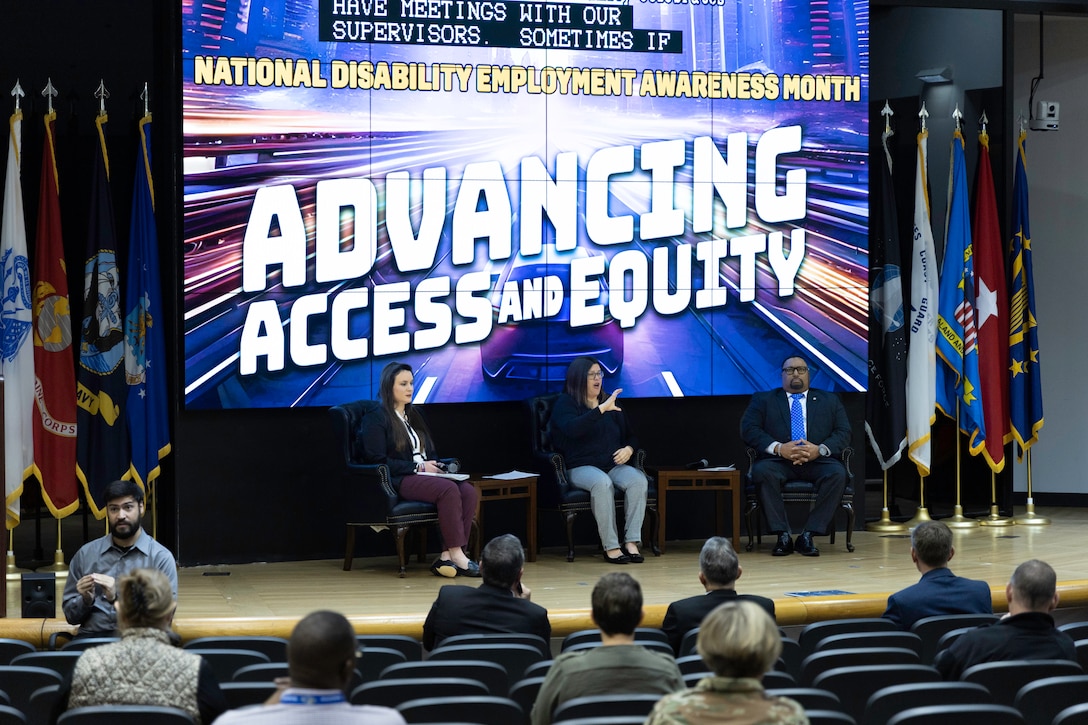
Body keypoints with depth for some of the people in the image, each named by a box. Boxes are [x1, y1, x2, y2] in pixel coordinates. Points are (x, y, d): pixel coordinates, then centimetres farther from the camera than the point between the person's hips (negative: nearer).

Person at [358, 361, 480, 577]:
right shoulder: (375, 419, 0)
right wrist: (419, 467, -12)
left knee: (468, 490, -23)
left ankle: (447, 556, -31)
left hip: (423, 476, 8)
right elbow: (377, 460, -10)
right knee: (449, 490, -33)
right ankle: (457, 556, -33)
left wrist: (436, 466, 6)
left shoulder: (413, 415, 25)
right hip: (397, 482, -8)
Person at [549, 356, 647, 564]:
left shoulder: (611, 403, 20)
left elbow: (630, 435, 26)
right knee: (602, 483, -38)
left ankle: (632, 542, -29)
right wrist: (601, 409, -26)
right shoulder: (565, 404, 2)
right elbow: (572, 429, -21)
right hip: (581, 467, -5)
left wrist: (629, 449, 2)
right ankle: (610, 547, -35)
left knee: (638, 480, -28)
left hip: (614, 465, 5)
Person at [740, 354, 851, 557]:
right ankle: (783, 536, -29)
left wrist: (820, 449, -11)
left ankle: (808, 536, -27)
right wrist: (778, 448, -14)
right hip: (779, 461, -1)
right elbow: (749, 429, 2)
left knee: (837, 473, -32)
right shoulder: (763, 400, 17)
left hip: (817, 461, 1)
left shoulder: (830, 401, 21)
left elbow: (844, 433, 10)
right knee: (762, 471, -35)